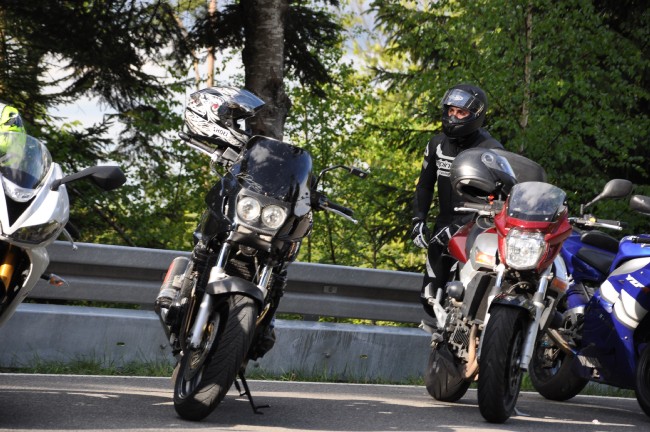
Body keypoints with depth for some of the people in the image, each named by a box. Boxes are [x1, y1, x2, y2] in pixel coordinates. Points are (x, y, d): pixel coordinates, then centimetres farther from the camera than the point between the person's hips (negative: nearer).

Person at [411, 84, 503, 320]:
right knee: (430, 298, 6)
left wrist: (458, 227, -24)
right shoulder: (437, 145, 8)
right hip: (445, 225, 6)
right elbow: (424, 185, 17)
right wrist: (418, 220, 3)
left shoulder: (491, 150, -11)